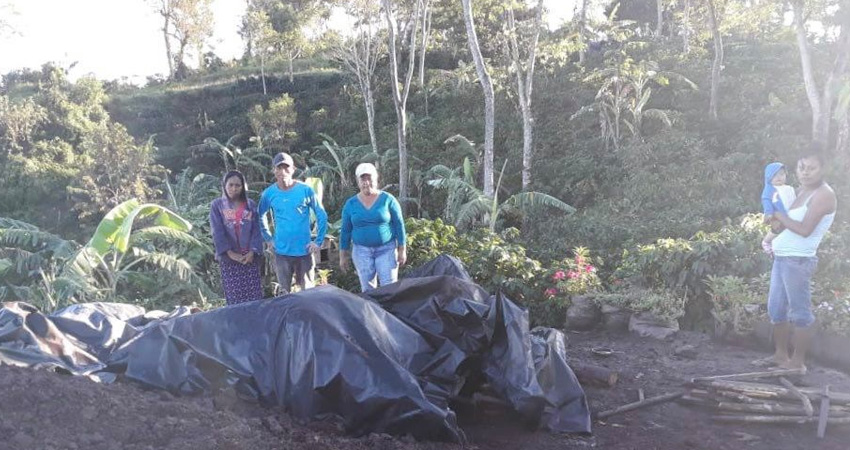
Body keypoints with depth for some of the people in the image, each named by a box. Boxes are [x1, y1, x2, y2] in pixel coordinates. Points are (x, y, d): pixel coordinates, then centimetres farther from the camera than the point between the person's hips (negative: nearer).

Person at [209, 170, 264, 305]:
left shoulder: (250, 205, 9)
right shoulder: (217, 205, 4)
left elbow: (257, 230, 4)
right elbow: (217, 232, -4)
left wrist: (252, 252, -10)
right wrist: (230, 253, -13)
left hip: (250, 257, 1)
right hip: (229, 259, -1)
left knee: (254, 296, -1)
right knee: (234, 297, -2)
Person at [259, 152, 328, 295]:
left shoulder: (306, 190, -8)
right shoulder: (269, 193, -3)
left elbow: (322, 216, -1)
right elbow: (260, 217, 14)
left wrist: (318, 241, -5)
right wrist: (268, 239, 8)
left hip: (304, 250, -1)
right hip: (282, 251, 1)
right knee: (283, 293, 8)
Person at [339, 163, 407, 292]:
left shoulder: (388, 199, -4)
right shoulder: (350, 204, 2)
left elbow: (399, 225, -1)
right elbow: (345, 231, 7)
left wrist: (402, 250, -3)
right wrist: (343, 256, 7)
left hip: (386, 249, -2)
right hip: (361, 250, 2)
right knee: (367, 290, 4)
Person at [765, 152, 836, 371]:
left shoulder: (823, 194, -12)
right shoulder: (800, 191, 15)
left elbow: (805, 230, -21)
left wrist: (780, 216, -8)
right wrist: (777, 222, -2)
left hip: (798, 260, -9)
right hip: (781, 257, 9)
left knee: (799, 312, -1)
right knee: (776, 308, 14)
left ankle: (798, 361, 6)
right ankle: (780, 354, 26)